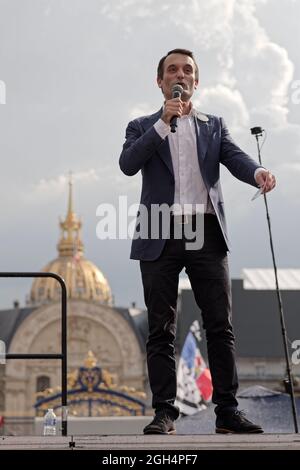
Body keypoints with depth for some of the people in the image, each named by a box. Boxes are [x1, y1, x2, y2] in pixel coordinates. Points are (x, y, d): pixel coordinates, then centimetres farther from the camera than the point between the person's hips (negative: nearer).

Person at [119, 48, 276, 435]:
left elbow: (234, 157, 0)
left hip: (206, 232, 1)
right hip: (161, 235, -1)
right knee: (161, 330, 0)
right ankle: (164, 412, 3)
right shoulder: (143, 128, 13)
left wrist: (257, 172, -24)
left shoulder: (213, 126, 17)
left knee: (220, 326, -2)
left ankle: (227, 410, 2)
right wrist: (163, 122, -14)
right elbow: (128, 165, -6)